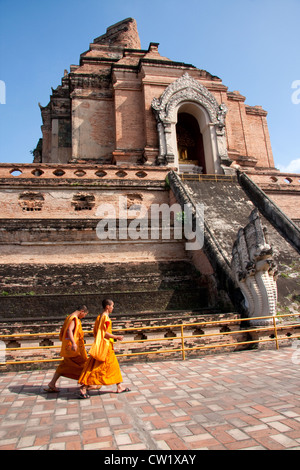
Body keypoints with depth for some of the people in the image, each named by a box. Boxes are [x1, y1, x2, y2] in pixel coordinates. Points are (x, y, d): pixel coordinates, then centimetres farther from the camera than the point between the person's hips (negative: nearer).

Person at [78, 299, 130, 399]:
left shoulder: (100, 316, 11)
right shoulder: (105, 317, -18)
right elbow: (105, 333, -22)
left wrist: (113, 337, 19)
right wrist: (116, 337, -13)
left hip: (105, 345, 10)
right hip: (105, 345, -10)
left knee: (114, 365, 15)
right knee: (96, 368, -4)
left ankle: (119, 387, 23)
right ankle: (83, 389, 4)